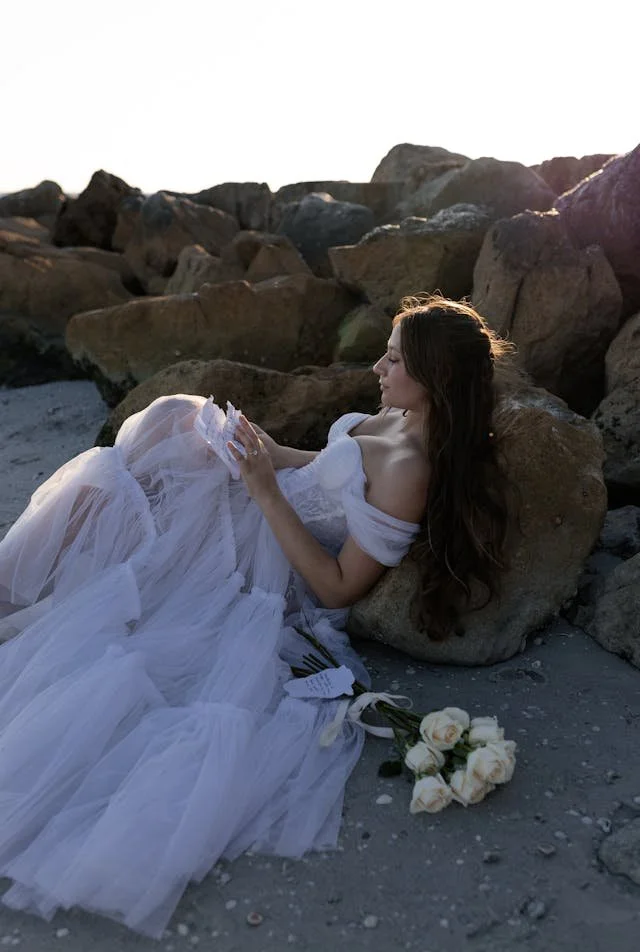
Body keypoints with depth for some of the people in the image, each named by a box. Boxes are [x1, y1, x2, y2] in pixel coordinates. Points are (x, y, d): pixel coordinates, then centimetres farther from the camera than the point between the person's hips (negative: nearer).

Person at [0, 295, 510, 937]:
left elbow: (339, 588, -25)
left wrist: (268, 492, -27)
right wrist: (274, 454, -3)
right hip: (255, 515, 9)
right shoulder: (397, 416, -3)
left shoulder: (411, 472, -29)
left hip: (263, 565, -8)